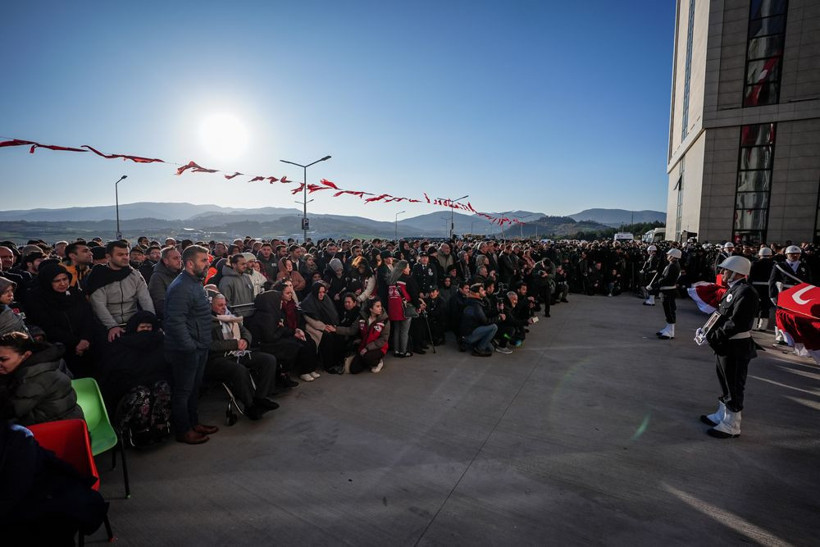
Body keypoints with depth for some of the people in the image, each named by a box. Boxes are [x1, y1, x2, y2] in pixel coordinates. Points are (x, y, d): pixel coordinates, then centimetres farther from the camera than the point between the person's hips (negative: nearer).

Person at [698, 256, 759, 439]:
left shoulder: (746, 292, -20)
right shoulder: (734, 289, 11)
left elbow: (736, 323, -26)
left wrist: (714, 336, -20)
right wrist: (710, 331, 4)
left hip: (736, 348, -10)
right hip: (726, 345, 10)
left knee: (734, 387, 3)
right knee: (725, 383, 21)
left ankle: (731, 426, 16)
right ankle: (722, 415, 37)